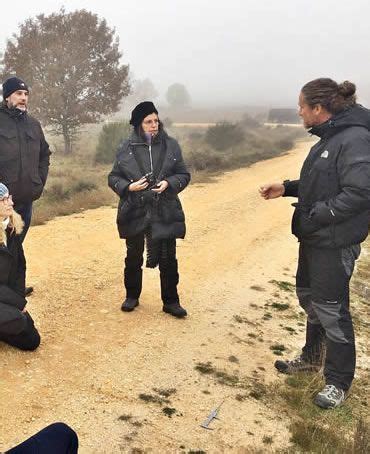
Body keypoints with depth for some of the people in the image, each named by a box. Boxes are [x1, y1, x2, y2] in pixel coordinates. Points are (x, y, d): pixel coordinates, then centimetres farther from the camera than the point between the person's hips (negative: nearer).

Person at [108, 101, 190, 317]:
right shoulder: (126, 148, -2)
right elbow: (113, 177, 5)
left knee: (168, 259, 5)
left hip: (165, 213, 0)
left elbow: (184, 175, 5)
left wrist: (169, 183, -14)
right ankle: (132, 296, 34)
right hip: (135, 213, 0)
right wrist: (128, 187, -14)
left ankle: (171, 301, 21)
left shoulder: (171, 145, 0)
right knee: (134, 257, 14)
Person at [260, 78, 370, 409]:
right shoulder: (329, 137, 10)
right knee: (308, 297, 22)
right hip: (314, 238, 10)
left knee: (331, 310, 2)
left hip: (335, 244, -10)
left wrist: (314, 217, -22)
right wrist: (286, 188, 7)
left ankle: (338, 382, 21)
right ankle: (312, 357, 43)